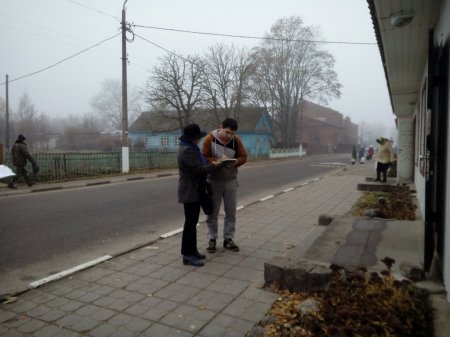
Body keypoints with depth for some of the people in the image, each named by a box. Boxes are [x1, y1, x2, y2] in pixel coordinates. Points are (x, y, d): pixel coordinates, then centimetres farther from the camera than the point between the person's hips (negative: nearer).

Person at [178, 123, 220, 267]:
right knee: (190, 223, -5)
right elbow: (198, 170, -23)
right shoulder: (187, 150, -18)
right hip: (190, 191, -11)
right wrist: (213, 165, -9)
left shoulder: (190, 148, 16)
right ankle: (188, 255, 2)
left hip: (193, 190, 11)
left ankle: (192, 251, 23)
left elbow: (199, 165, 22)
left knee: (192, 222, 14)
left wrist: (209, 164, 5)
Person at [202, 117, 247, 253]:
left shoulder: (236, 140, -4)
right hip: (213, 181, -2)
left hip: (230, 181, 3)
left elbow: (243, 157, 0)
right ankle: (212, 239, 20)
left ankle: (228, 239, 21)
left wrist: (235, 162, -22)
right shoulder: (210, 139, -12)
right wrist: (217, 161, -28)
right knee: (212, 212, 6)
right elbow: (204, 158, -12)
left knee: (231, 212, 8)